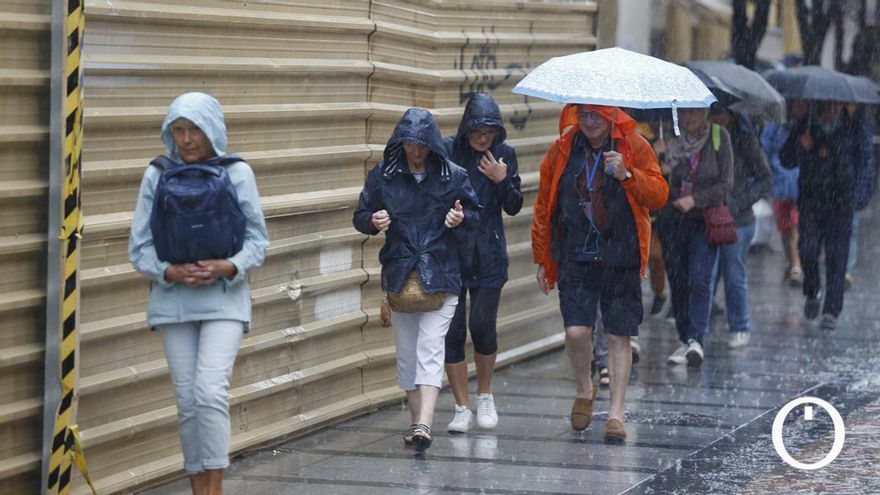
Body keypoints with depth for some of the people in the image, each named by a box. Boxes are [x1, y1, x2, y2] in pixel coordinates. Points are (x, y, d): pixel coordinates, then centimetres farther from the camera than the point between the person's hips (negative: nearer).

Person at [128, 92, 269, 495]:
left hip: (223, 299, -2)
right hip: (173, 301, 2)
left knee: (210, 391, -18)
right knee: (188, 401, 5)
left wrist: (228, 267, -16)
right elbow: (139, 247, 5)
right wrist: (170, 272, -14)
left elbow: (258, 240, 3)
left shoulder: (237, 173, -1)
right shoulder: (157, 176, 3)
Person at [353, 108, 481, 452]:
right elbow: (360, 216, 8)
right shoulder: (383, 175, 3)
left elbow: (476, 214, 10)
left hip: (440, 277, -3)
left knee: (430, 347, -14)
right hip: (399, 276, 3)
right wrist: (373, 221, -15)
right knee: (406, 351, 8)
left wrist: (461, 217, -13)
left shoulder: (452, 175, 0)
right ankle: (417, 421, 19)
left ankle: (424, 424, -24)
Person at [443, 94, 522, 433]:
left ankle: (485, 396, 17)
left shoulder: (504, 154, 2)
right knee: (453, 329, -3)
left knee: (482, 324, -7)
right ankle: (462, 407, 8)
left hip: (489, 255, 1)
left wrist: (502, 180, -11)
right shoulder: (447, 151, -5)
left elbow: (514, 208, 4)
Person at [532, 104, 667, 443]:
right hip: (576, 258, 1)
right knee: (576, 331, -11)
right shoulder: (562, 151, 6)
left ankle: (616, 414, 9)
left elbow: (658, 195, -4)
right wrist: (542, 259, 12)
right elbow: (544, 206, 12)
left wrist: (627, 175, -21)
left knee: (619, 337, 1)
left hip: (621, 259, -1)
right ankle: (584, 389, 18)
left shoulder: (635, 148, 1)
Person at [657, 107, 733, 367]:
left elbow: (726, 184, -3)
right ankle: (685, 340, 15)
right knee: (677, 281, 4)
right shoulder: (670, 139, 2)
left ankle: (695, 340, -26)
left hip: (705, 219, -3)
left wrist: (695, 199, -14)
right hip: (673, 219, 3)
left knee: (699, 280, -17)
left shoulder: (719, 137, -2)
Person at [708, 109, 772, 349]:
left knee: (735, 276, 4)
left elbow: (765, 180, -2)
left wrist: (738, 203, -11)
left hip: (737, 221, -3)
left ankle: (740, 329, 18)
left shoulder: (745, 141, -3)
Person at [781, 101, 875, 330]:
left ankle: (831, 311, -2)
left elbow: (865, 166, 5)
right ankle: (812, 292, 19)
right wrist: (801, 147, -15)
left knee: (836, 254, -6)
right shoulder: (803, 127, 8)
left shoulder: (856, 131, 4)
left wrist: (860, 197, -11)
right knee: (807, 248, -10)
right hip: (810, 198, 1)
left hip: (840, 201, -1)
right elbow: (786, 160, 7)